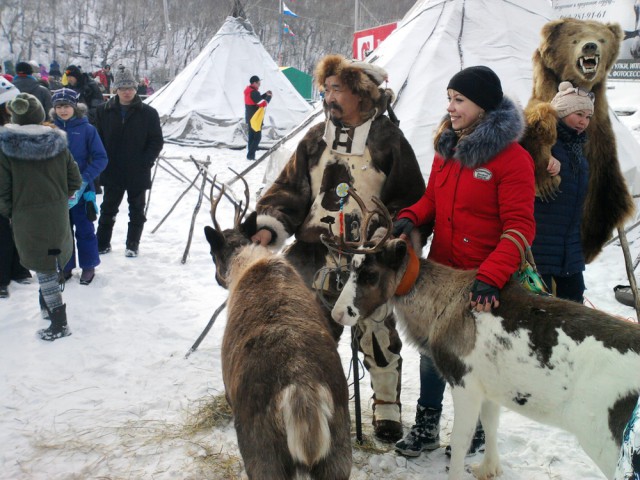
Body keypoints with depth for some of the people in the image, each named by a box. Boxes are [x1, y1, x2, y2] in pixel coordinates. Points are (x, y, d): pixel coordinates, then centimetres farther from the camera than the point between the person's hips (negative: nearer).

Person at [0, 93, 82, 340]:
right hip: (58, 215, 4)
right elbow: (75, 181, 2)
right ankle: (49, 305, 38)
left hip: (26, 218, -4)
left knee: (44, 269, 2)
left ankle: (59, 324, 5)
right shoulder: (58, 143, -3)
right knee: (53, 262, 22)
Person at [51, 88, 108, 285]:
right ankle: (65, 266, 26)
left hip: (82, 190, -3)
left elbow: (101, 158, -10)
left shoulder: (87, 129, -9)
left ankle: (88, 266, 23)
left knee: (84, 229, 9)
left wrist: (85, 178, -20)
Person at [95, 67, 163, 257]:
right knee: (108, 209, 12)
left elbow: (157, 141, -3)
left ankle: (132, 245, 22)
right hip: (111, 172, 2)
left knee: (136, 210, 11)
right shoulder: (104, 111, 0)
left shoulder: (148, 113, -5)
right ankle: (102, 243, 23)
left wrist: (145, 162, -13)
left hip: (138, 173, -1)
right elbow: (98, 138, 6)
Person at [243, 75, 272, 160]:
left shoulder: (248, 91, 11)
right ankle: (251, 155, -9)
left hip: (249, 118, 10)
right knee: (257, 137, -4)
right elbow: (263, 104, -24)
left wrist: (265, 95, 11)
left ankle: (250, 155, 14)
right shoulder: (254, 92, -20)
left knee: (251, 137, 13)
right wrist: (269, 97, -9)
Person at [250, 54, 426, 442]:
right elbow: (291, 188, 7)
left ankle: (387, 407, 29)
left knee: (378, 335, 9)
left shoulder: (389, 141, -3)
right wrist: (270, 226, -9)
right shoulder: (316, 139, 9)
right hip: (318, 257, 4)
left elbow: (409, 202, -2)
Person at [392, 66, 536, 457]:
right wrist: (411, 219, -7)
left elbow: (519, 228, -19)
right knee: (432, 350, 15)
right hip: (441, 272, 6)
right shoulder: (447, 147, 6)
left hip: (485, 282, -6)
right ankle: (427, 426, 33)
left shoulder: (513, 158, -15)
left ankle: (475, 429, 33)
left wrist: (490, 278, -30)